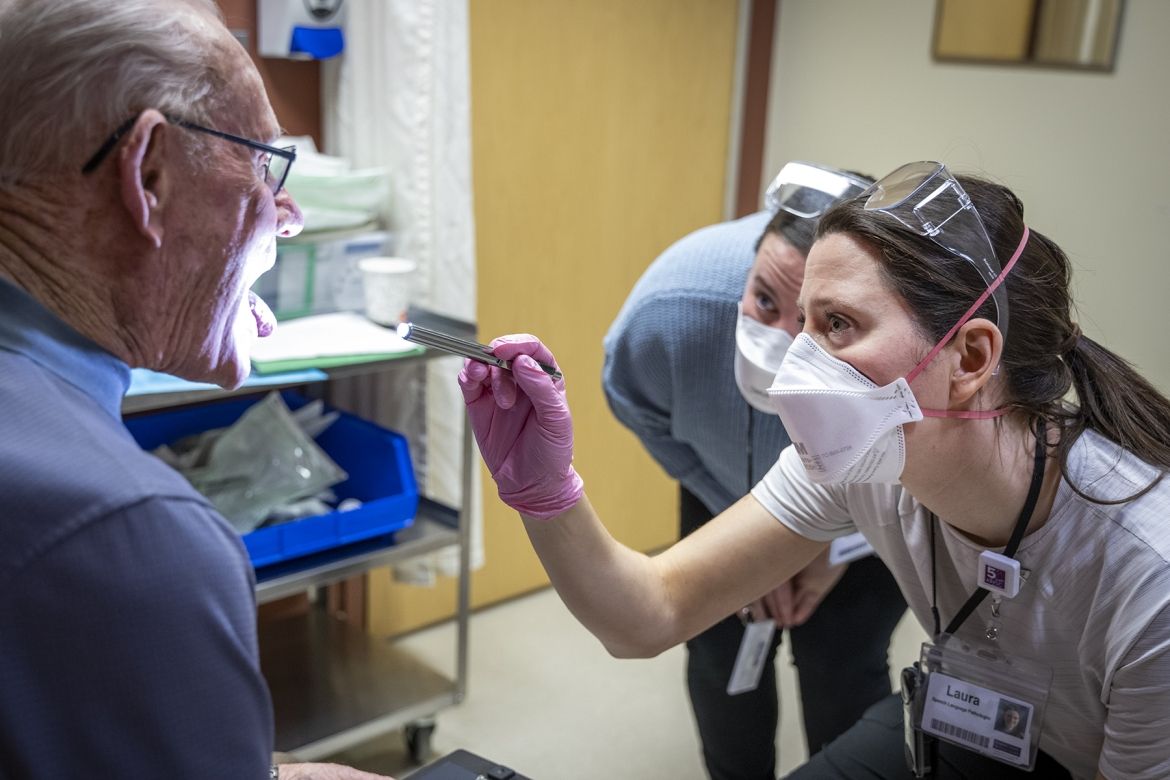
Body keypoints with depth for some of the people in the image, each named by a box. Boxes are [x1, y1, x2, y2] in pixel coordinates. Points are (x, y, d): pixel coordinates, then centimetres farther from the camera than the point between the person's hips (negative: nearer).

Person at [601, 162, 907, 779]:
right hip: (729, 485, 2)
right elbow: (641, 409, -13)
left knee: (840, 669, -8)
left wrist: (842, 542, -12)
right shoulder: (672, 311, -39)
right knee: (720, 650, 4)